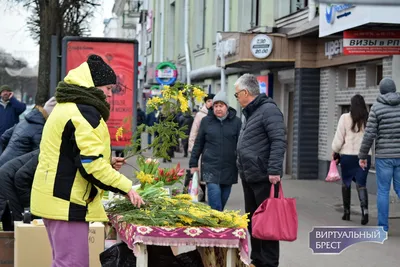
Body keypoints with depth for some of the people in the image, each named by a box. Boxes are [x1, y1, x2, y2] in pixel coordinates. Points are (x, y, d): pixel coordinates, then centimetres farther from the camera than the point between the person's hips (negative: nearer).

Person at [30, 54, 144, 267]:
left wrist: (106, 163, 16)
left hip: (56, 199, 11)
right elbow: (91, 163, -23)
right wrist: (126, 187, -15)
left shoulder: (67, 108, 18)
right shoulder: (84, 113, -16)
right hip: (67, 203, -11)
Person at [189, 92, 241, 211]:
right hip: (211, 167, -1)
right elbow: (198, 143, 9)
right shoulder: (206, 121, 5)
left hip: (229, 168, 1)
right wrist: (193, 164, 8)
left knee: (223, 199, 9)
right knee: (214, 194, -14)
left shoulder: (236, 122, 3)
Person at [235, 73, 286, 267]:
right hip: (249, 178, 10)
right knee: (252, 221, 15)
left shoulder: (268, 109, -13)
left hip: (264, 178, -10)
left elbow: (278, 141, -21)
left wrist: (274, 170, -26)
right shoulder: (250, 112, 17)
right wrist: (243, 170, 18)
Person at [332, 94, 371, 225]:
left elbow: (339, 138, -3)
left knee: (346, 183, 14)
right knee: (361, 184, 2)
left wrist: (334, 151, 11)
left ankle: (346, 211, 20)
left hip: (348, 155, -1)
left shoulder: (345, 118, -7)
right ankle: (364, 209, -19)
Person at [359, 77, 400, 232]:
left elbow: (369, 134, -9)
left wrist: (362, 156, -1)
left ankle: (383, 227, 8)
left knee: (383, 191, 6)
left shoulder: (376, 108, -7)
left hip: (383, 156, -2)